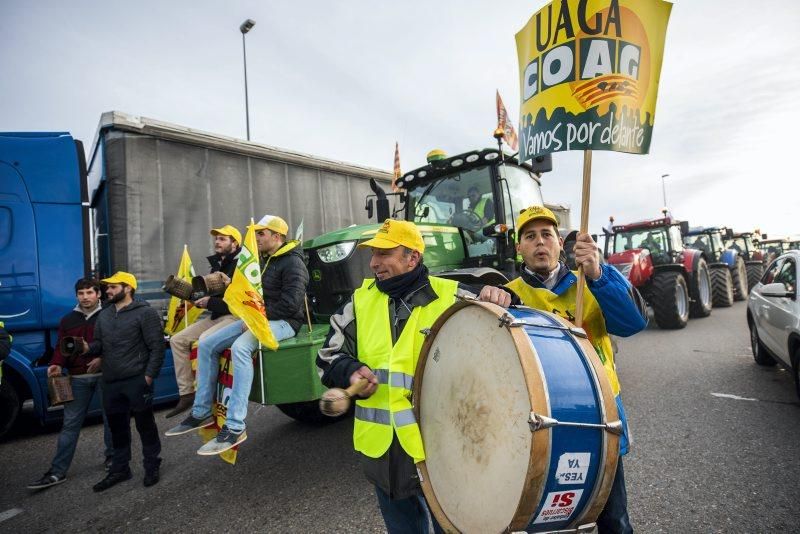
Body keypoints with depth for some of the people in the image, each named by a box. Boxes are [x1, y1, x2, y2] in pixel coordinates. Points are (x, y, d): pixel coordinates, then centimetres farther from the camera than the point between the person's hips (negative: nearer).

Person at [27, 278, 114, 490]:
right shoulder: (68, 320, 11)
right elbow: (61, 346, 8)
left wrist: (103, 359, -20)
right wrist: (56, 364, -10)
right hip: (78, 378, 3)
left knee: (111, 418, 10)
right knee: (70, 424, 5)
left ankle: (112, 457, 27)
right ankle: (57, 472, 12)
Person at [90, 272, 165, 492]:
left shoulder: (145, 312, -8)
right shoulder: (104, 315, 16)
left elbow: (157, 347, -11)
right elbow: (100, 343, 17)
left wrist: (149, 375, -15)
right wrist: (89, 347, -7)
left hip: (136, 380, -7)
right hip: (110, 382, 7)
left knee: (145, 425, 4)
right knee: (117, 427, 17)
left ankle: (152, 467, 19)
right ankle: (119, 469, 32)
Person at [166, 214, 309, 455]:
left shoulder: (292, 263, -11)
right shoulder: (264, 261, 18)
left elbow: (290, 304, -21)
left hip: (283, 322, -9)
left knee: (240, 347, -35)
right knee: (207, 344, -1)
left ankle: (234, 427, -32)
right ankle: (201, 413, 6)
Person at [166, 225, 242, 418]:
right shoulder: (217, 265, 19)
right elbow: (210, 292, 25)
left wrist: (211, 302, -18)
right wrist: (198, 297, 4)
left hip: (235, 316, -10)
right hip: (215, 315, 10)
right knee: (178, 340, 2)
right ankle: (187, 393, 3)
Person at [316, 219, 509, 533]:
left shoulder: (451, 298, -8)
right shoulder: (360, 300, 2)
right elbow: (328, 356, 7)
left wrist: (498, 306, -24)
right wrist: (352, 372, -14)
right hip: (382, 447, 4)